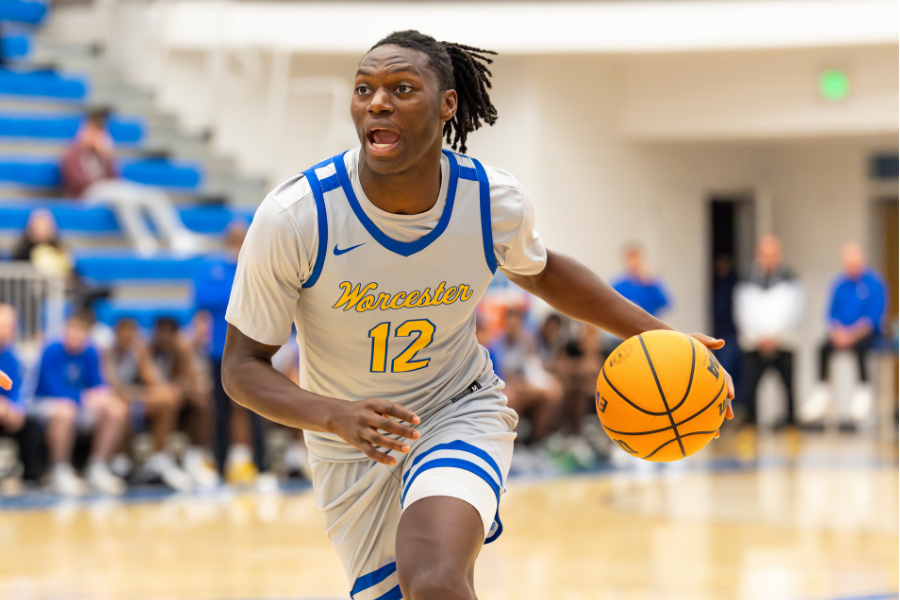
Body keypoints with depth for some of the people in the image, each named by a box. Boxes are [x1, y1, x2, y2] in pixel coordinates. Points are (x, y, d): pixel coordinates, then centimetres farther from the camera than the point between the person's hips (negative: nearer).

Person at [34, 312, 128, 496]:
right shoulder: (53, 351, -16)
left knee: (117, 410, -13)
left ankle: (98, 468, -5)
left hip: (81, 404, 6)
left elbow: (97, 383, 6)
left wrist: (102, 392, -19)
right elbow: (53, 387, -21)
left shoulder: (89, 353, 2)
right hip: (47, 402, -6)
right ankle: (60, 472, -26)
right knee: (64, 411, -42)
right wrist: (84, 397, -29)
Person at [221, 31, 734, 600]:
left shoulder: (496, 201, -15)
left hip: (462, 415, -1)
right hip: (354, 446, 1)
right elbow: (243, 364, -14)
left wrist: (655, 332, 0)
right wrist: (335, 416, -33)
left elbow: (539, 271, 10)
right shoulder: (293, 217, -23)